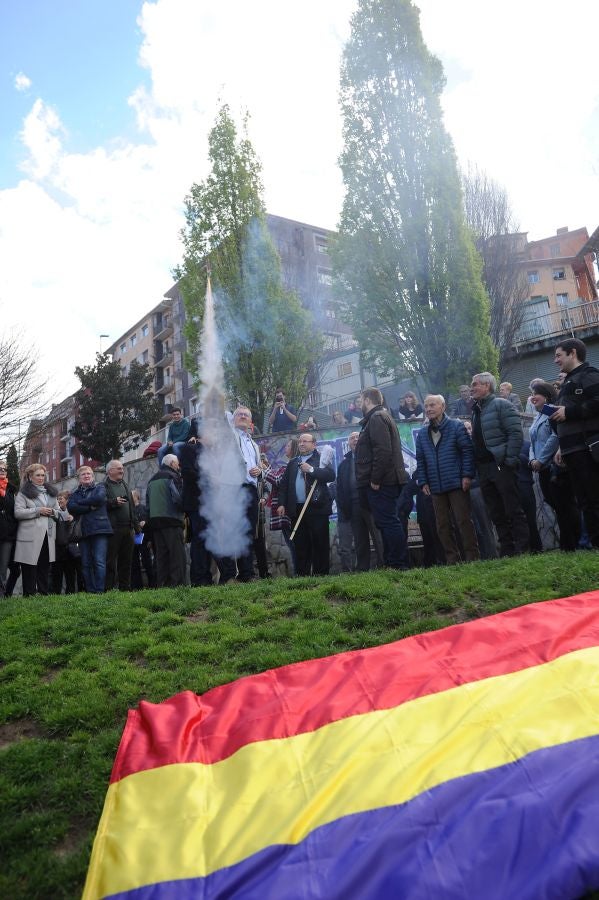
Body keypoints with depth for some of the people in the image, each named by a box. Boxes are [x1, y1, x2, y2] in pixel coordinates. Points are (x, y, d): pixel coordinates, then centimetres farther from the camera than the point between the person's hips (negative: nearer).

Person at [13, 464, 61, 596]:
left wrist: (52, 512, -3)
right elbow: (18, 512, -11)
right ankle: (29, 594, 5)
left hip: (48, 536, 5)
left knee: (45, 566, 9)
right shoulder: (23, 493, 1)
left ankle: (44, 593, 16)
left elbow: (59, 511, 20)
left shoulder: (51, 492, 20)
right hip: (31, 537, -5)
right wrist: (38, 511, -15)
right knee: (30, 568, -1)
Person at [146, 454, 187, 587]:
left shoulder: (151, 481, 21)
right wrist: (185, 511, 1)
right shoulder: (172, 477, -3)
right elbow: (178, 499, -14)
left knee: (161, 555, 9)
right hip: (172, 520, -7)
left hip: (155, 521, 7)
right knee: (178, 555, -7)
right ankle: (177, 584, -13)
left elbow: (148, 505, 22)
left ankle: (161, 585, 8)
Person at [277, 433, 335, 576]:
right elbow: (284, 484, 17)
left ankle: (320, 574, 5)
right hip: (297, 509, 4)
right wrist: (281, 504, 7)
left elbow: (331, 475, -11)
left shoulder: (321, 459, 6)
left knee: (320, 544, -1)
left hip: (317, 508, -4)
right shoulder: (292, 463, 20)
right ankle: (301, 574, 10)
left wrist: (311, 470, -16)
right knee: (300, 545, 5)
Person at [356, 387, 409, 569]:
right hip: (383, 482, 11)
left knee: (388, 522, -10)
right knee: (387, 522, 13)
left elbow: (383, 451, -23)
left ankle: (398, 564, -8)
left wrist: (375, 479, -21)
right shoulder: (380, 417, 23)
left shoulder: (376, 418, -10)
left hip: (380, 483, -11)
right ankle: (392, 562, 18)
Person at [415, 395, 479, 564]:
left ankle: (472, 557, 5)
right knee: (442, 525, 6)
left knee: (464, 521, -3)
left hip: (457, 484, -5)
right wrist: (423, 482, 5)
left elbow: (467, 450, -4)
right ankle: (452, 560, 13)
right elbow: (420, 460, 14)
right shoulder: (422, 434, 13)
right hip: (435, 487, 5)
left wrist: (467, 475, -12)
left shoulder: (456, 426, 0)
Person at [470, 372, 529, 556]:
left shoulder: (501, 404, -4)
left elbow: (516, 433, -13)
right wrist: (475, 467, 11)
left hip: (501, 466, -8)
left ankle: (522, 547, 2)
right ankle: (506, 550, 15)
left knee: (513, 510, -4)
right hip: (483, 468, 8)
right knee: (496, 514, 9)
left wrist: (510, 460, -18)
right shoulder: (476, 410, 19)